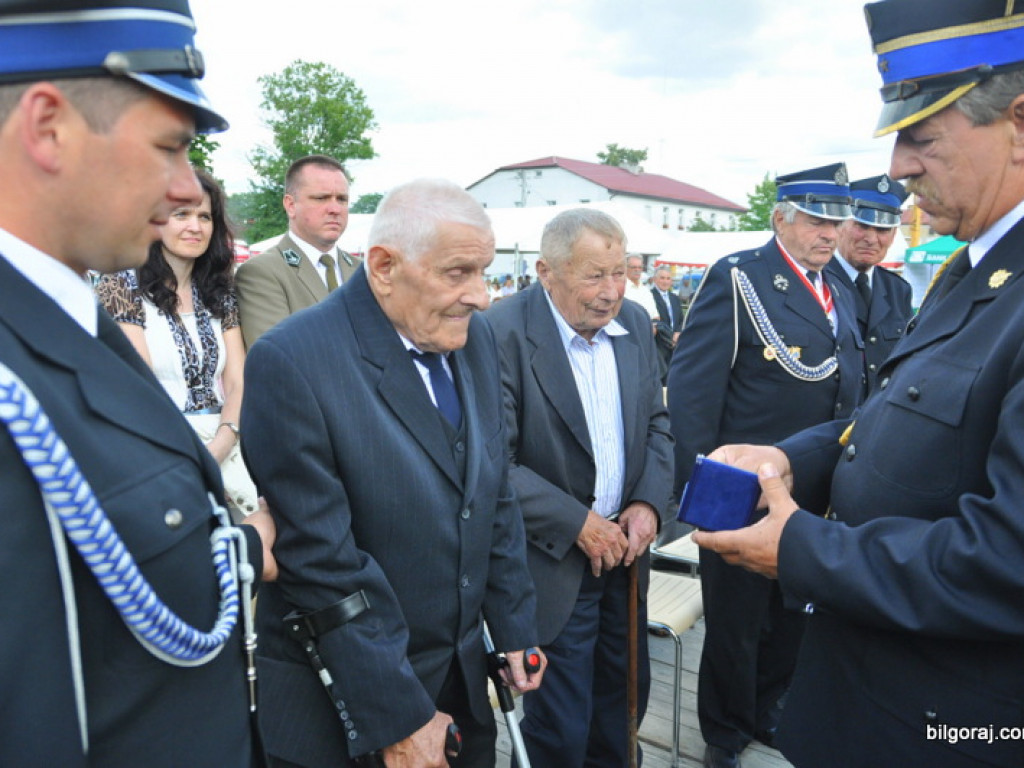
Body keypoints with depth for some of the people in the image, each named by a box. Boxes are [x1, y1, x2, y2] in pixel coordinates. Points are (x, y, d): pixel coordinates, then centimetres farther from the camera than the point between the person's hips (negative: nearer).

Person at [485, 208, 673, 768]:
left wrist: (650, 503, -4)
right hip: (553, 566, -6)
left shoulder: (635, 323, 2)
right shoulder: (502, 333, -19)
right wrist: (577, 522, -17)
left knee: (626, 699, 21)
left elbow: (656, 422, 10)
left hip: (623, 550, 6)